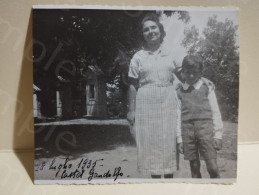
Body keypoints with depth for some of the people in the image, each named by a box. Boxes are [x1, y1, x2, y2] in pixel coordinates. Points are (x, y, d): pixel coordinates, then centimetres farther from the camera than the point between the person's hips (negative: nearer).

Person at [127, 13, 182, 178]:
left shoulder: (171, 54, 11)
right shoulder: (138, 57, 7)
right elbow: (133, 85, 4)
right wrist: (131, 110, -2)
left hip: (169, 104, 2)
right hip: (146, 104, -1)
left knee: (169, 143, 5)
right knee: (151, 144, 3)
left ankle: (169, 176, 19)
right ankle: (155, 175, 16)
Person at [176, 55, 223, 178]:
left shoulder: (207, 88, 7)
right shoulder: (180, 91, 9)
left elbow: (215, 112, 7)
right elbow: (178, 116, 9)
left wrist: (218, 135, 1)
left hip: (206, 127, -1)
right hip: (187, 130, 2)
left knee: (212, 167, -6)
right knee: (194, 167, 9)